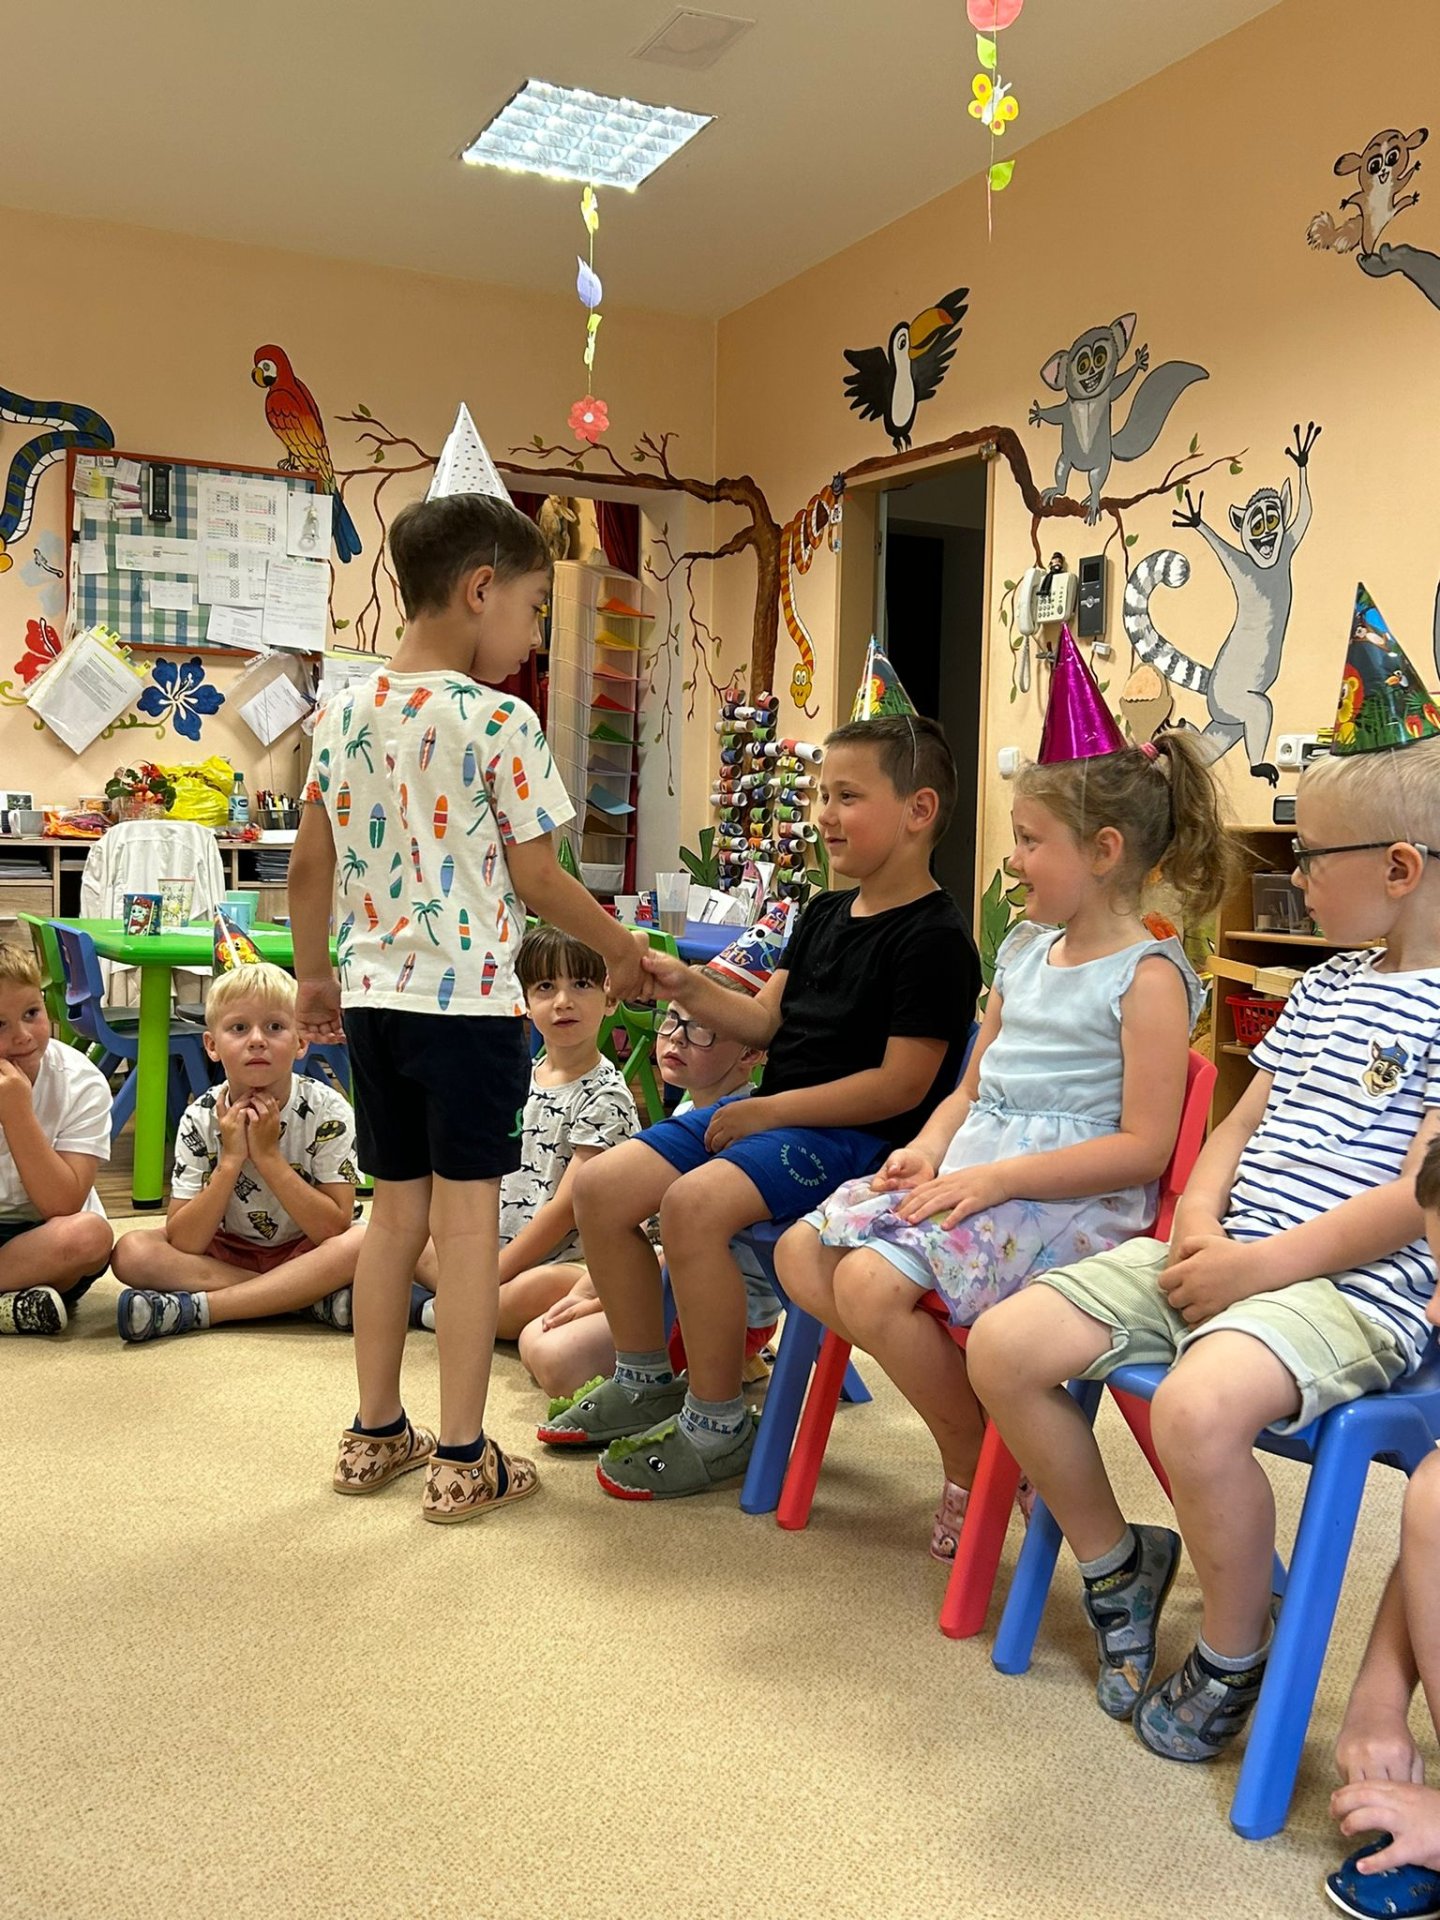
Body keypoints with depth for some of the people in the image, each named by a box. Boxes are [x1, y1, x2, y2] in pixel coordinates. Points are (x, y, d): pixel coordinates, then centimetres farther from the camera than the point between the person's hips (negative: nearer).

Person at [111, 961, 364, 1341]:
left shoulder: (327, 1110, -15)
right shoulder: (200, 1120, -11)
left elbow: (335, 1229, -21)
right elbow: (183, 1245, -16)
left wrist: (267, 1154, -25)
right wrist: (231, 1160, -25)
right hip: (226, 1255, 2)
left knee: (363, 1242, -32)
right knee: (132, 1252, -22)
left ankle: (196, 1308, -27)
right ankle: (316, 1299, -23)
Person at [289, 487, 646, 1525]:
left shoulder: (344, 712, 6)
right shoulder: (501, 722, -12)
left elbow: (310, 868, 9)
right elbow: (537, 878, -10)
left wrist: (316, 974, 22)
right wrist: (623, 950, 5)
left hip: (373, 996, 6)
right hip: (470, 1001, -6)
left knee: (396, 1208, 16)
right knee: (467, 1216, 1)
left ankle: (376, 1432, 26)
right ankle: (462, 1460, 8)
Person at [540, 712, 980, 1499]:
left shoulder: (934, 936, -14)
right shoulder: (822, 916, 14)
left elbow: (902, 1084, -19)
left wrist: (768, 1112, -16)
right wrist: (688, 990, 0)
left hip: (858, 1137, -9)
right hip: (769, 1112, 9)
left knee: (694, 1203, -31)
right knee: (601, 1187, -1)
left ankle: (717, 1425, -12)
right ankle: (644, 1382, 17)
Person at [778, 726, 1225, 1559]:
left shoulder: (1148, 976, -8)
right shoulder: (1025, 951, 17)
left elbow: (1143, 1147, -15)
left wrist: (999, 1178, -20)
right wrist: (929, 1146, 0)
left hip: (1073, 1199, -8)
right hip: (972, 1168, 9)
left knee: (872, 1282, -26)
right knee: (803, 1252, -9)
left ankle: (976, 1465, -1)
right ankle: (960, 1395, 2)